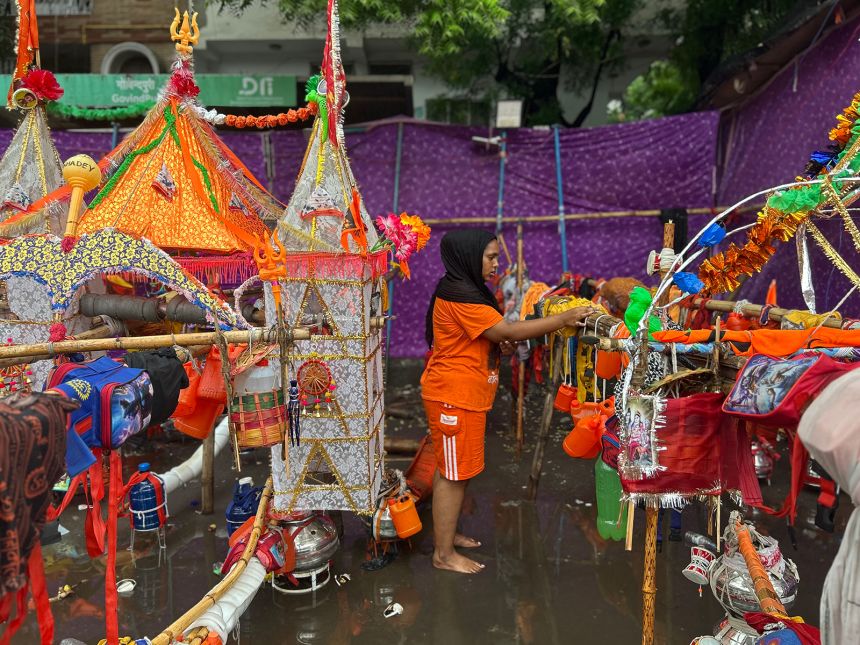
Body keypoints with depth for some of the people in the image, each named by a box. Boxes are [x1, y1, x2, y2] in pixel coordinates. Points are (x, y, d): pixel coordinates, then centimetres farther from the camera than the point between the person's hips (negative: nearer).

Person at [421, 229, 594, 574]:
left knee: (451, 469, 18)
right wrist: (565, 318, -19)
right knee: (453, 473, -2)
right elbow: (508, 330, -24)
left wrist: (501, 344, 0)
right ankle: (444, 554, 9)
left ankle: (446, 533, 32)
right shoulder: (459, 294, -21)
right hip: (454, 398, -10)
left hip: (464, 395, 10)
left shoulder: (465, 290, 13)